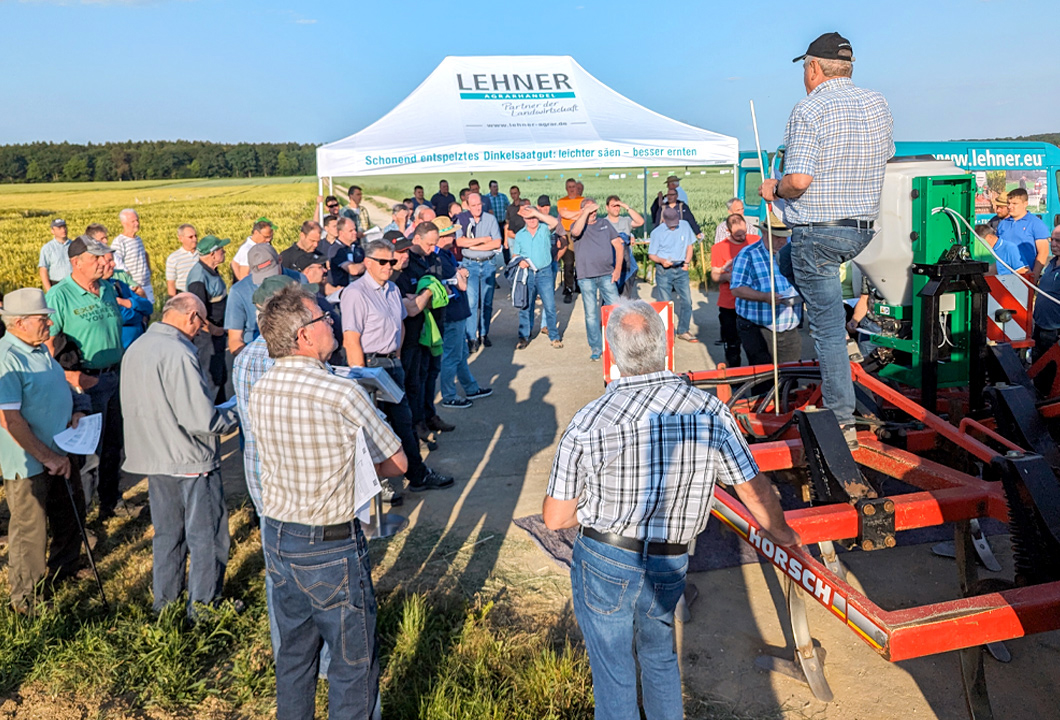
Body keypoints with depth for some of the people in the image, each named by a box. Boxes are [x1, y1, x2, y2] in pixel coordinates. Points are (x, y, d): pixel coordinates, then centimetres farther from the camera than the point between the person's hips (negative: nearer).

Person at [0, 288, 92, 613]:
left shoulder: (40, 348, 6)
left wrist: (77, 409, 2)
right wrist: (47, 457, -25)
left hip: (60, 452, 9)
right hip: (29, 462, -9)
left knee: (71, 512, 23)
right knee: (30, 530, 4)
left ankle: (64, 569, 45)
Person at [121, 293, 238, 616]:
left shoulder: (135, 349, 5)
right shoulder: (178, 354, -23)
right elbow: (201, 420, -26)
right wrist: (232, 417, -7)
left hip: (154, 457, 9)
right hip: (190, 460, -8)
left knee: (167, 533, 21)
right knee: (206, 536, 7)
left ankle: (165, 602, 32)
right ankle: (203, 606, 18)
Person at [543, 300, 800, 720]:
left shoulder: (588, 423, -20)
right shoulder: (710, 412, -15)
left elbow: (555, 518, -12)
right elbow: (754, 489, -3)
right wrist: (780, 532, 17)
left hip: (604, 562, -2)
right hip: (669, 563, 3)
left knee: (613, 673, 18)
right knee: (661, 657, 28)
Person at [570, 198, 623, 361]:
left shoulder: (605, 224, 13)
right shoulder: (577, 224, 6)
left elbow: (618, 245, 11)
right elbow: (575, 232, -21)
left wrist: (618, 268, 1)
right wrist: (586, 213, -16)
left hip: (607, 275, 2)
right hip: (586, 277, -2)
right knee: (591, 314, 2)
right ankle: (596, 348, 11)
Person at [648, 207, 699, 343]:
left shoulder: (684, 226, 2)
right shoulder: (657, 232, -6)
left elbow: (690, 245, 13)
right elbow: (651, 255, -2)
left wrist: (687, 262, 1)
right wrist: (662, 261, -22)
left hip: (681, 269, 3)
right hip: (664, 271, -3)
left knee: (686, 300, 2)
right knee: (665, 303, -1)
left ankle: (683, 331, 14)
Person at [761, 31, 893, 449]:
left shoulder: (809, 110, -15)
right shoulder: (877, 105, 7)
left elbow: (798, 180, -24)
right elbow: (886, 161, 18)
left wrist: (774, 189, -3)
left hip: (819, 231, -7)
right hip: (864, 229, 8)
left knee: (828, 329, -1)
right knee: (787, 261, 33)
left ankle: (842, 425, 5)